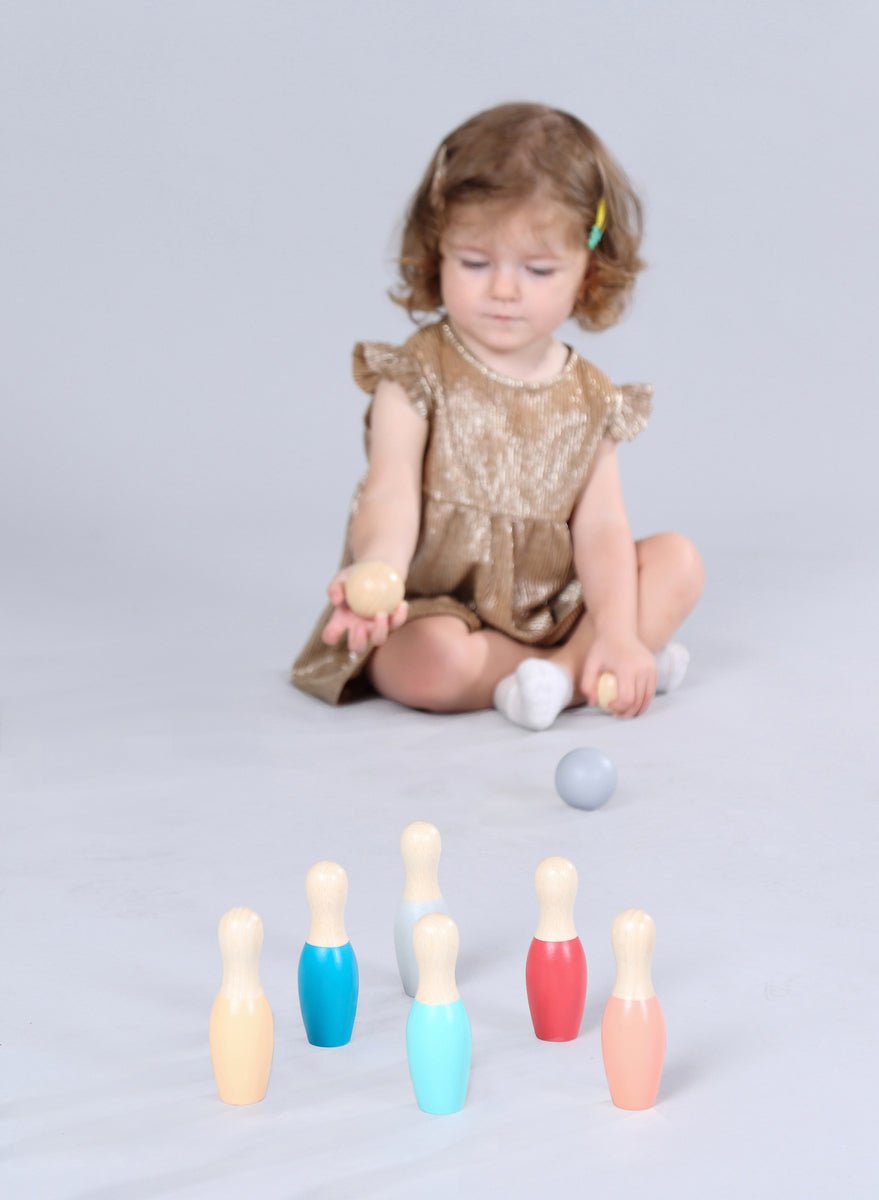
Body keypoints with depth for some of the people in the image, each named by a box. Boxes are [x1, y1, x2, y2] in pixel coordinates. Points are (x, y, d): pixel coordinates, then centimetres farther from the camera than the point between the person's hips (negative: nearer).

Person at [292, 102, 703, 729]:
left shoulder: (589, 396, 3)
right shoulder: (414, 378, -9)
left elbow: (601, 529, -4)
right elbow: (391, 499, -22)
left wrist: (617, 633, -21)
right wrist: (376, 572, -45)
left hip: (553, 608, 5)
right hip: (433, 608, -4)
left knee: (678, 560, -9)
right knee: (435, 661, -36)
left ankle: (564, 669, -22)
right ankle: (581, 663, -17)